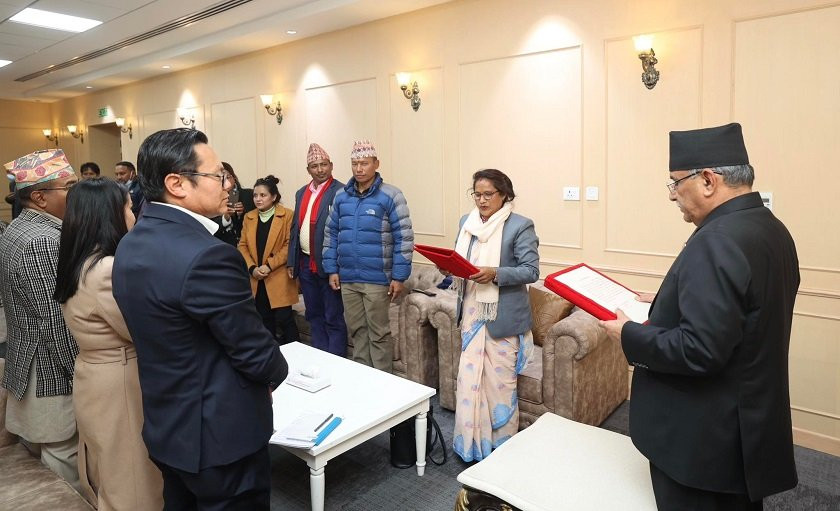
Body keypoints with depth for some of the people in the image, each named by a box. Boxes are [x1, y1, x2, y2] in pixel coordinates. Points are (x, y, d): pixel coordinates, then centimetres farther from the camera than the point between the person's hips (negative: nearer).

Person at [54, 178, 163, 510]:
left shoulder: (78, 265, 3)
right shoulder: (107, 271, -27)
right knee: (131, 482, 10)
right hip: (119, 385, -9)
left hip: (95, 377, 9)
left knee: (108, 476, 27)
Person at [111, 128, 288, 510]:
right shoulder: (206, 256, -29)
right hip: (221, 433, -8)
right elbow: (257, 354, -23)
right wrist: (275, 374, 1)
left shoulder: (131, 244, 0)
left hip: (166, 424, 8)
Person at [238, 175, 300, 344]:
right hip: (256, 280, 5)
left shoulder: (287, 215, -5)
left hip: (279, 278, -5)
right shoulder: (248, 217, 11)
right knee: (264, 321, 11)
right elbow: (242, 245, 8)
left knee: (284, 319, -3)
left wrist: (269, 265, -16)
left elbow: (289, 245, -10)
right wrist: (252, 268, -7)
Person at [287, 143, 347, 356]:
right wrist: (292, 261, 12)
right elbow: (295, 228, 16)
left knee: (334, 318, 2)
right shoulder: (301, 193, 13)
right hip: (306, 264, 8)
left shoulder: (340, 192, -11)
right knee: (314, 315, 17)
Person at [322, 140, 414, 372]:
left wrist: (399, 277, -12)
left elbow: (404, 237, -9)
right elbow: (331, 234, 13)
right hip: (347, 278, 5)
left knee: (379, 333, 3)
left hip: (377, 279, -5)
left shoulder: (390, 196, -7)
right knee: (357, 330, 15)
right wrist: (332, 269, 7)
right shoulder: (341, 196, 8)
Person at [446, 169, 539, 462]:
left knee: (499, 382, 5)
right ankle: (471, 443, 26)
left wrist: (495, 274, -25)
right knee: (469, 377, 10)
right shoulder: (467, 222, 10)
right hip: (472, 312, 5)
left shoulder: (520, 226, -8)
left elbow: (531, 271, -12)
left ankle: (502, 446, 25)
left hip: (503, 317, -5)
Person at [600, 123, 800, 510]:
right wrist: (664, 307, 10)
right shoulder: (771, 229, 5)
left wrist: (629, 336, -16)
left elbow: (699, 350, -29)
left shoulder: (717, 241, -25)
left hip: (706, 439, -9)